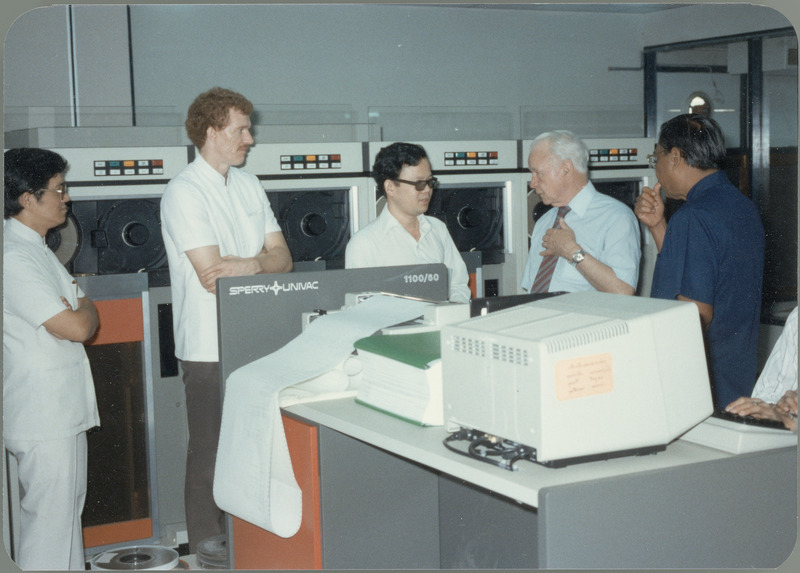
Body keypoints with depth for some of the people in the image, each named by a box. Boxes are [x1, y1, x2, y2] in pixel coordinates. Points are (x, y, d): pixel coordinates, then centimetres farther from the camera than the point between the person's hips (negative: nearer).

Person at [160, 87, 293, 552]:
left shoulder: (249, 185, 12)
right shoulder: (185, 193, -11)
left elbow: (282, 257, 7)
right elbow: (212, 277, -19)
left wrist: (248, 264, -14)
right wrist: (264, 263, -6)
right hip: (211, 348, -7)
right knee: (211, 456, 3)